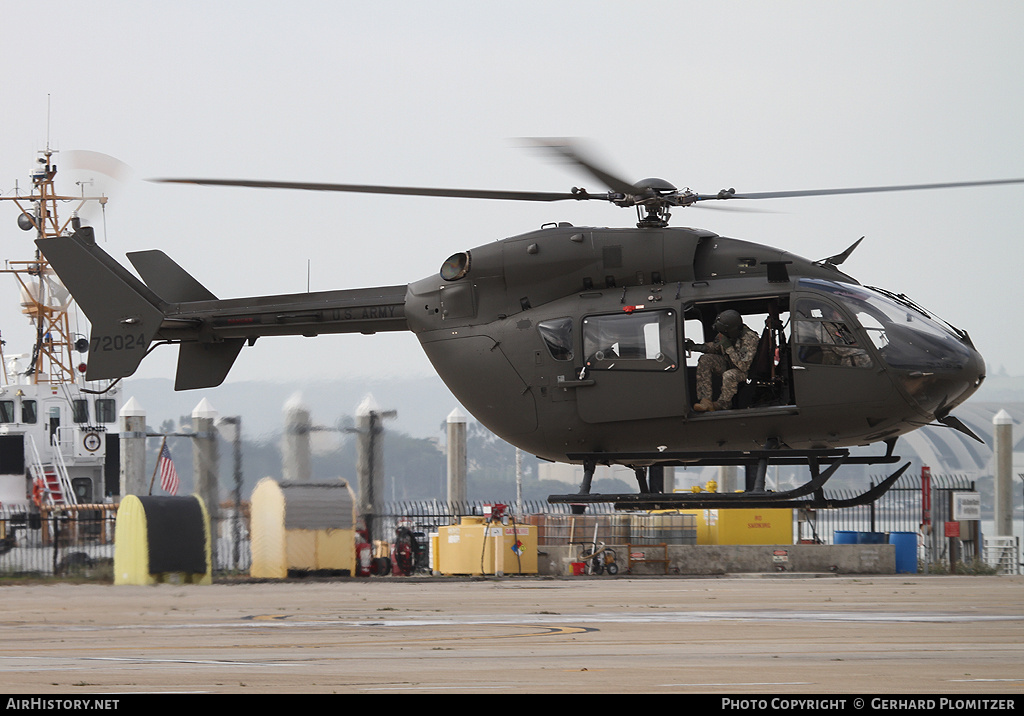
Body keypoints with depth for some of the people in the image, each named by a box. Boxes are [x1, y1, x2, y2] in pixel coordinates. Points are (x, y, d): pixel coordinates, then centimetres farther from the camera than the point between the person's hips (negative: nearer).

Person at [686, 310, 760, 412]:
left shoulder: (750, 339, -31)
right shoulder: (724, 335, -11)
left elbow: (743, 366, -34)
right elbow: (715, 347, 10)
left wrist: (728, 347, -35)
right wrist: (694, 346, -2)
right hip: (728, 364, 7)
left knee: (729, 375, -38)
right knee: (705, 360, -14)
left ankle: (722, 404, -9)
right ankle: (705, 401, -21)